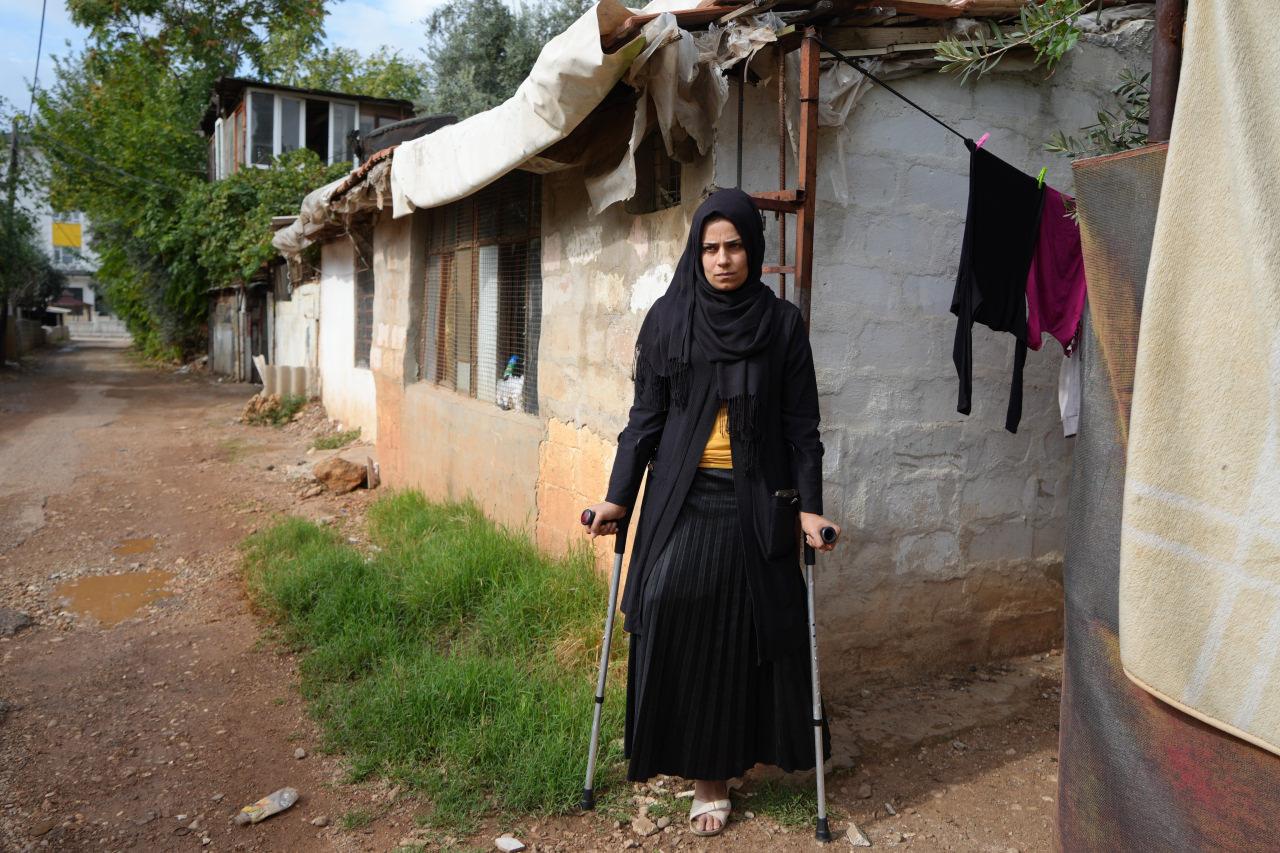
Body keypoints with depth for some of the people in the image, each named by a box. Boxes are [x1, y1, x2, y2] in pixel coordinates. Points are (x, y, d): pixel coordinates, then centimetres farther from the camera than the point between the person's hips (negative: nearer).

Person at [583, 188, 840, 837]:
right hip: (682, 500, 0)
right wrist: (618, 496, 0)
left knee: (746, 629, 3)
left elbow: (801, 425, 3)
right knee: (678, 623, -5)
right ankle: (706, 775, 11)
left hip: (756, 503, 0)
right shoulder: (667, 319, 2)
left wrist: (809, 507, -3)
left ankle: (720, 765, 24)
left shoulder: (782, 324, 2)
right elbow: (645, 416, 4)